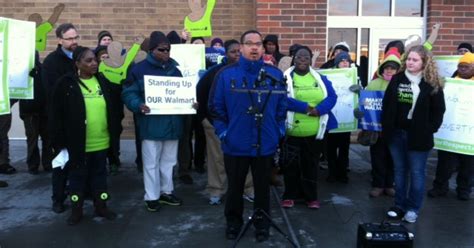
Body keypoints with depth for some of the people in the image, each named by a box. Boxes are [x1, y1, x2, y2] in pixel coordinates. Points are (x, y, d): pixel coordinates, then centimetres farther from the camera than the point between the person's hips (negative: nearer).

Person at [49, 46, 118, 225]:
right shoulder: (66, 84, -9)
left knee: (99, 173, 16)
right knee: (77, 175, 11)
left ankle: (101, 206, 29)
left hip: (101, 142, 4)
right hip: (78, 143, -4)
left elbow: (111, 109, 11)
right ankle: (76, 210, 25)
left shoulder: (102, 81, 5)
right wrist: (59, 141, -10)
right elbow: (56, 115, -7)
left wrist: (114, 134, 9)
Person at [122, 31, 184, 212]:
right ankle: (152, 197, 15)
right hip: (151, 125, -5)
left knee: (169, 161, 15)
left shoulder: (174, 70, 10)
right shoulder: (139, 69, -7)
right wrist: (138, 105, -28)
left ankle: (166, 192, 30)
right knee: (151, 163, 3)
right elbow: (129, 93, -9)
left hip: (172, 124, 5)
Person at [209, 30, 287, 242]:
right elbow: (216, 106, -3)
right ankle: (233, 222, 36)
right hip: (235, 144, -1)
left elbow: (282, 106, 6)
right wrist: (223, 132, -6)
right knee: (235, 187, 16)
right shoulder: (226, 74, -6)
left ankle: (262, 224, 34)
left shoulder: (275, 75, -1)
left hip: (265, 144, 1)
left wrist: (278, 131, 2)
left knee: (263, 187, 16)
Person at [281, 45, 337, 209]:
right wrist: (304, 106, -22)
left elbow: (332, 97, 1)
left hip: (315, 132, 3)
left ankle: (311, 196, 26)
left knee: (311, 164, 13)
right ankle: (289, 195, 23)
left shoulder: (320, 78, 8)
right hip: (292, 131, -2)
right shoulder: (285, 77, -3)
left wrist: (319, 109, -18)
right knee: (291, 164, 7)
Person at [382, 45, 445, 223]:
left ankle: (413, 209, 17)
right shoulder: (397, 79, 5)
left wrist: (429, 130, -11)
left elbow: (438, 110, -4)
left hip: (418, 136, -3)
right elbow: (386, 104, 7)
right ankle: (399, 205, 24)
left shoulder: (432, 84, -5)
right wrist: (385, 127, 2)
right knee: (399, 171, 13)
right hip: (396, 133, 4)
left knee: (416, 173, 5)